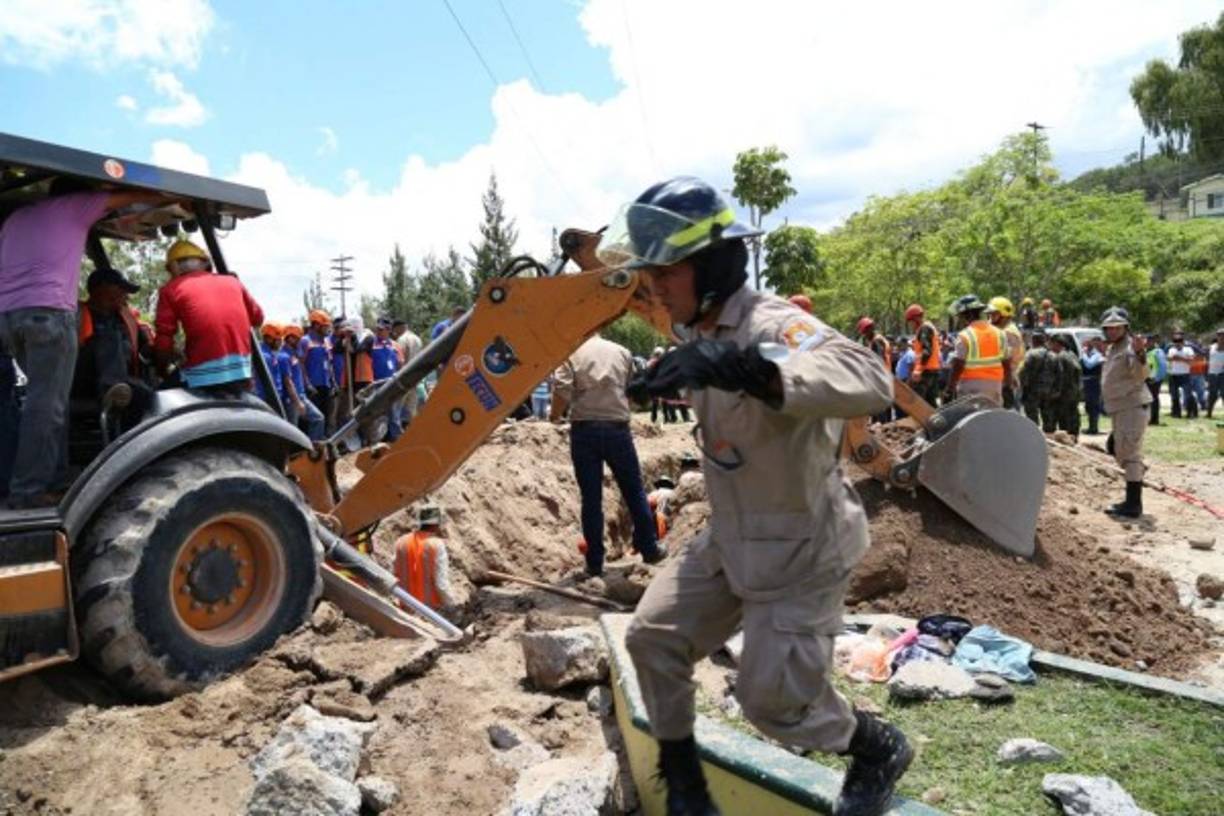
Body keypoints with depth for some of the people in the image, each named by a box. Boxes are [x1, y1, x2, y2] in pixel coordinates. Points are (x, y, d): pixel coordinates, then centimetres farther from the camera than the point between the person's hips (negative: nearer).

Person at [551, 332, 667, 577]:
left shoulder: (571, 353, 0)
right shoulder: (622, 352, 9)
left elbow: (562, 390, -12)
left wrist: (555, 415, 4)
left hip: (584, 429, -1)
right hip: (617, 428, 2)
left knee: (591, 498, 5)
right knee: (634, 491, 15)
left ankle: (595, 563, 9)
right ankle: (649, 548, 24)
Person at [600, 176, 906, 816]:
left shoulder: (772, 325, -27)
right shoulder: (701, 329, 1)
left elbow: (870, 381, -49)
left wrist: (750, 371, -60)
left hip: (800, 548, -8)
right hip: (731, 539, 8)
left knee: (774, 701, 1)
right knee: (653, 636, 7)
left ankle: (880, 750, 33)